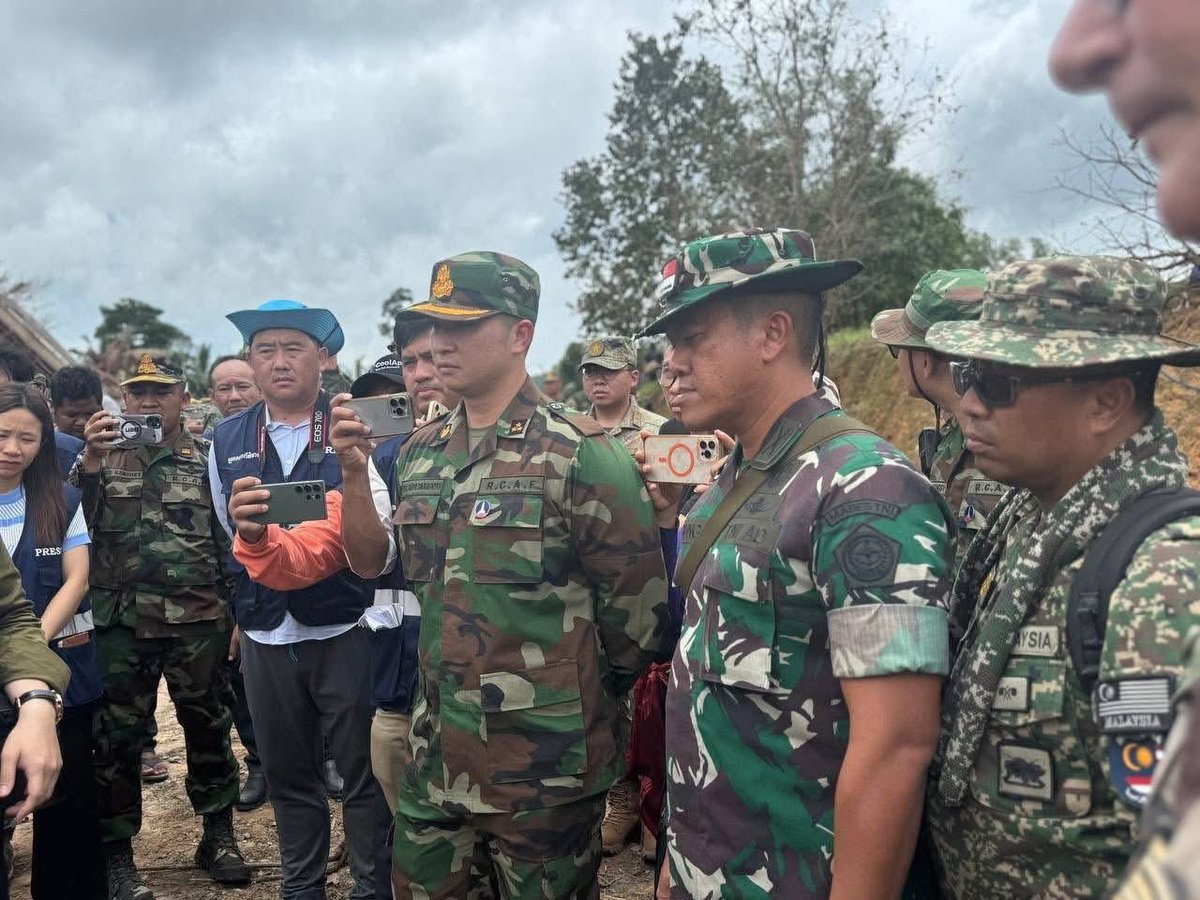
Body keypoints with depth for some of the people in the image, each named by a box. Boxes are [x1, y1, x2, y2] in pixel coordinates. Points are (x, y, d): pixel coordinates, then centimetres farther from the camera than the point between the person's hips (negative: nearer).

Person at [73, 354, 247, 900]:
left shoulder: (207, 458, 5)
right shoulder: (101, 455, 7)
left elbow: (228, 538, 6)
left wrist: (237, 611, 3)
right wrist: (89, 463, -20)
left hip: (199, 620, 0)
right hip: (121, 622, 1)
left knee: (208, 726, 10)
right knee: (118, 736, 7)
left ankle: (218, 834, 26)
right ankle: (116, 854, 21)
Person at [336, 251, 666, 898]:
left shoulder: (579, 453, -16)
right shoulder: (420, 453, 5)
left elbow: (637, 604, -12)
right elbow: (372, 563, 12)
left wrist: (575, 699, 0)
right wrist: (354, 472, -2)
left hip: (544, 766, -6)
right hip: (437, 754, 6)